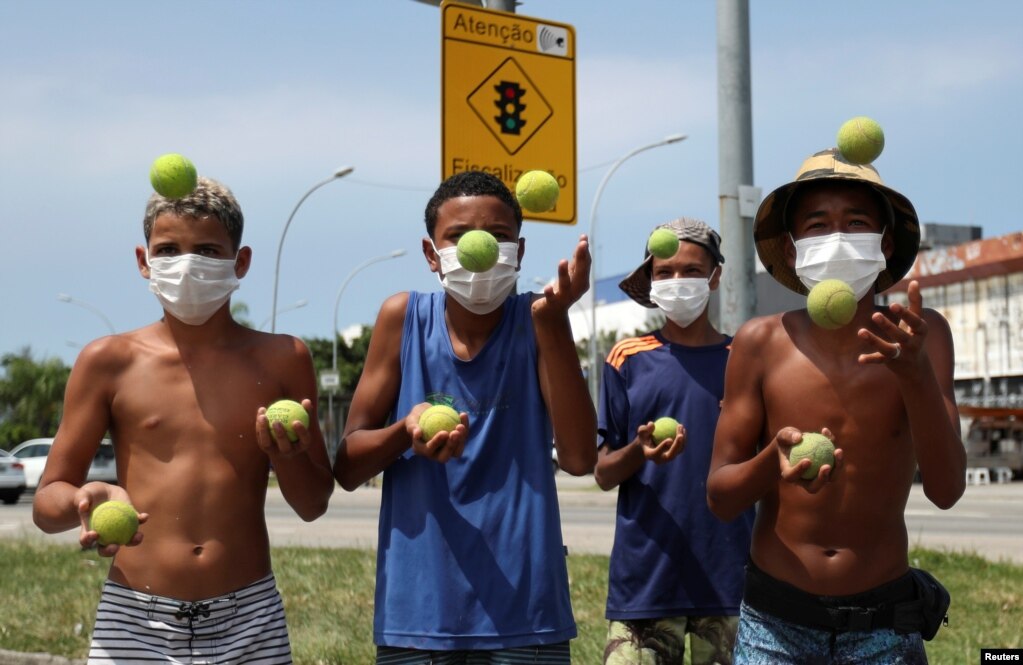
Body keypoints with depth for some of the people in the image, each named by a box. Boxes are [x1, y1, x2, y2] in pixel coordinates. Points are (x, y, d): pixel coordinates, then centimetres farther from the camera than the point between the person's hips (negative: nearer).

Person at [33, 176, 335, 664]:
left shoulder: (281, 359, 3)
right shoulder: (109, 362, 1)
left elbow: (313, 505, 9)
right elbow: (46, 503, 4)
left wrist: (288, 453, -12)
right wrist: (85, 500, -18)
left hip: (249, 624, 1)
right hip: (133, 621, 0)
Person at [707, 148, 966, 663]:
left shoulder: (920, 335, -7)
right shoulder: (761, 343, -8)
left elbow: (946, 490, -15)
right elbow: (719, 497, -6)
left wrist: (917, 374, -29)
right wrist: (773, 461, -26)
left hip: (885, 623, 0)